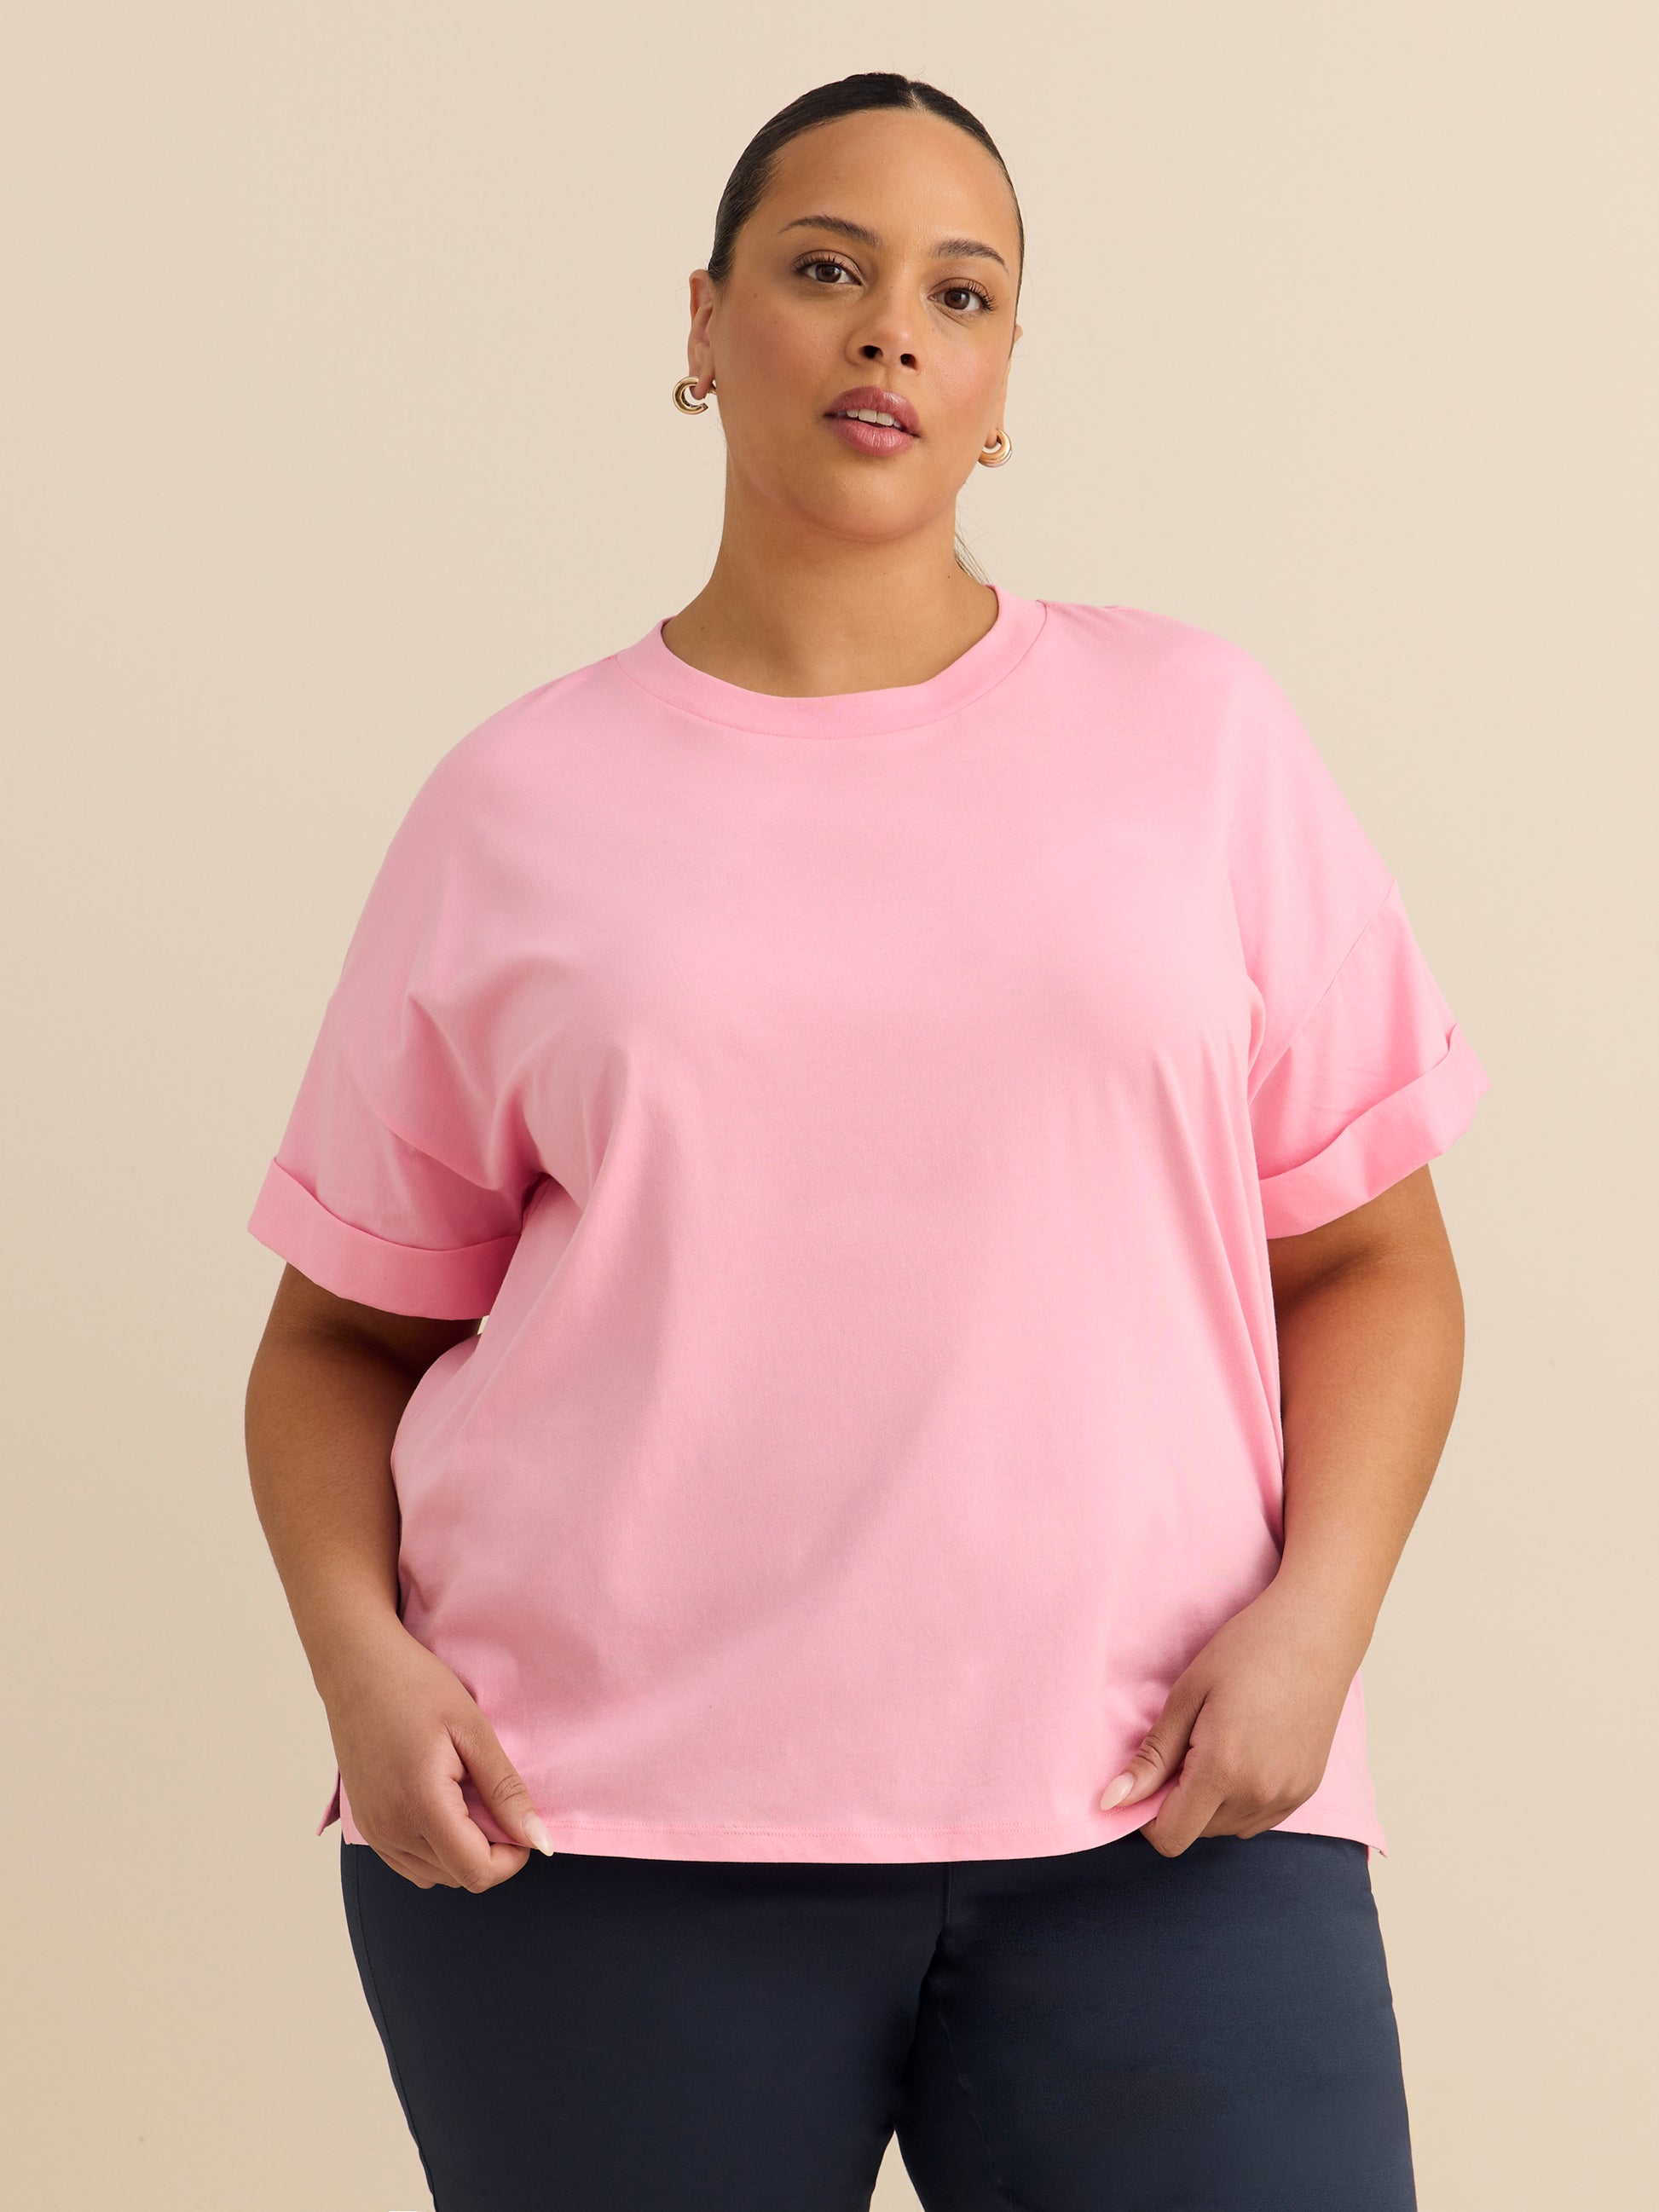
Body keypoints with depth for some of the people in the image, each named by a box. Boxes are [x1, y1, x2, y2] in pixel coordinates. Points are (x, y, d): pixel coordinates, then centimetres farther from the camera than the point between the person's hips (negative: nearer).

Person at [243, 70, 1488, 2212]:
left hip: (1147, 1819, 0)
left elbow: (1371, 1257, 9)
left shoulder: (1195, 732, 10)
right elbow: (350, 1327, 12)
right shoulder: (519, 805, 9)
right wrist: (360, 1656, -5)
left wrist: (1315, 1616, -6)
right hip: (599, 1836, 0)